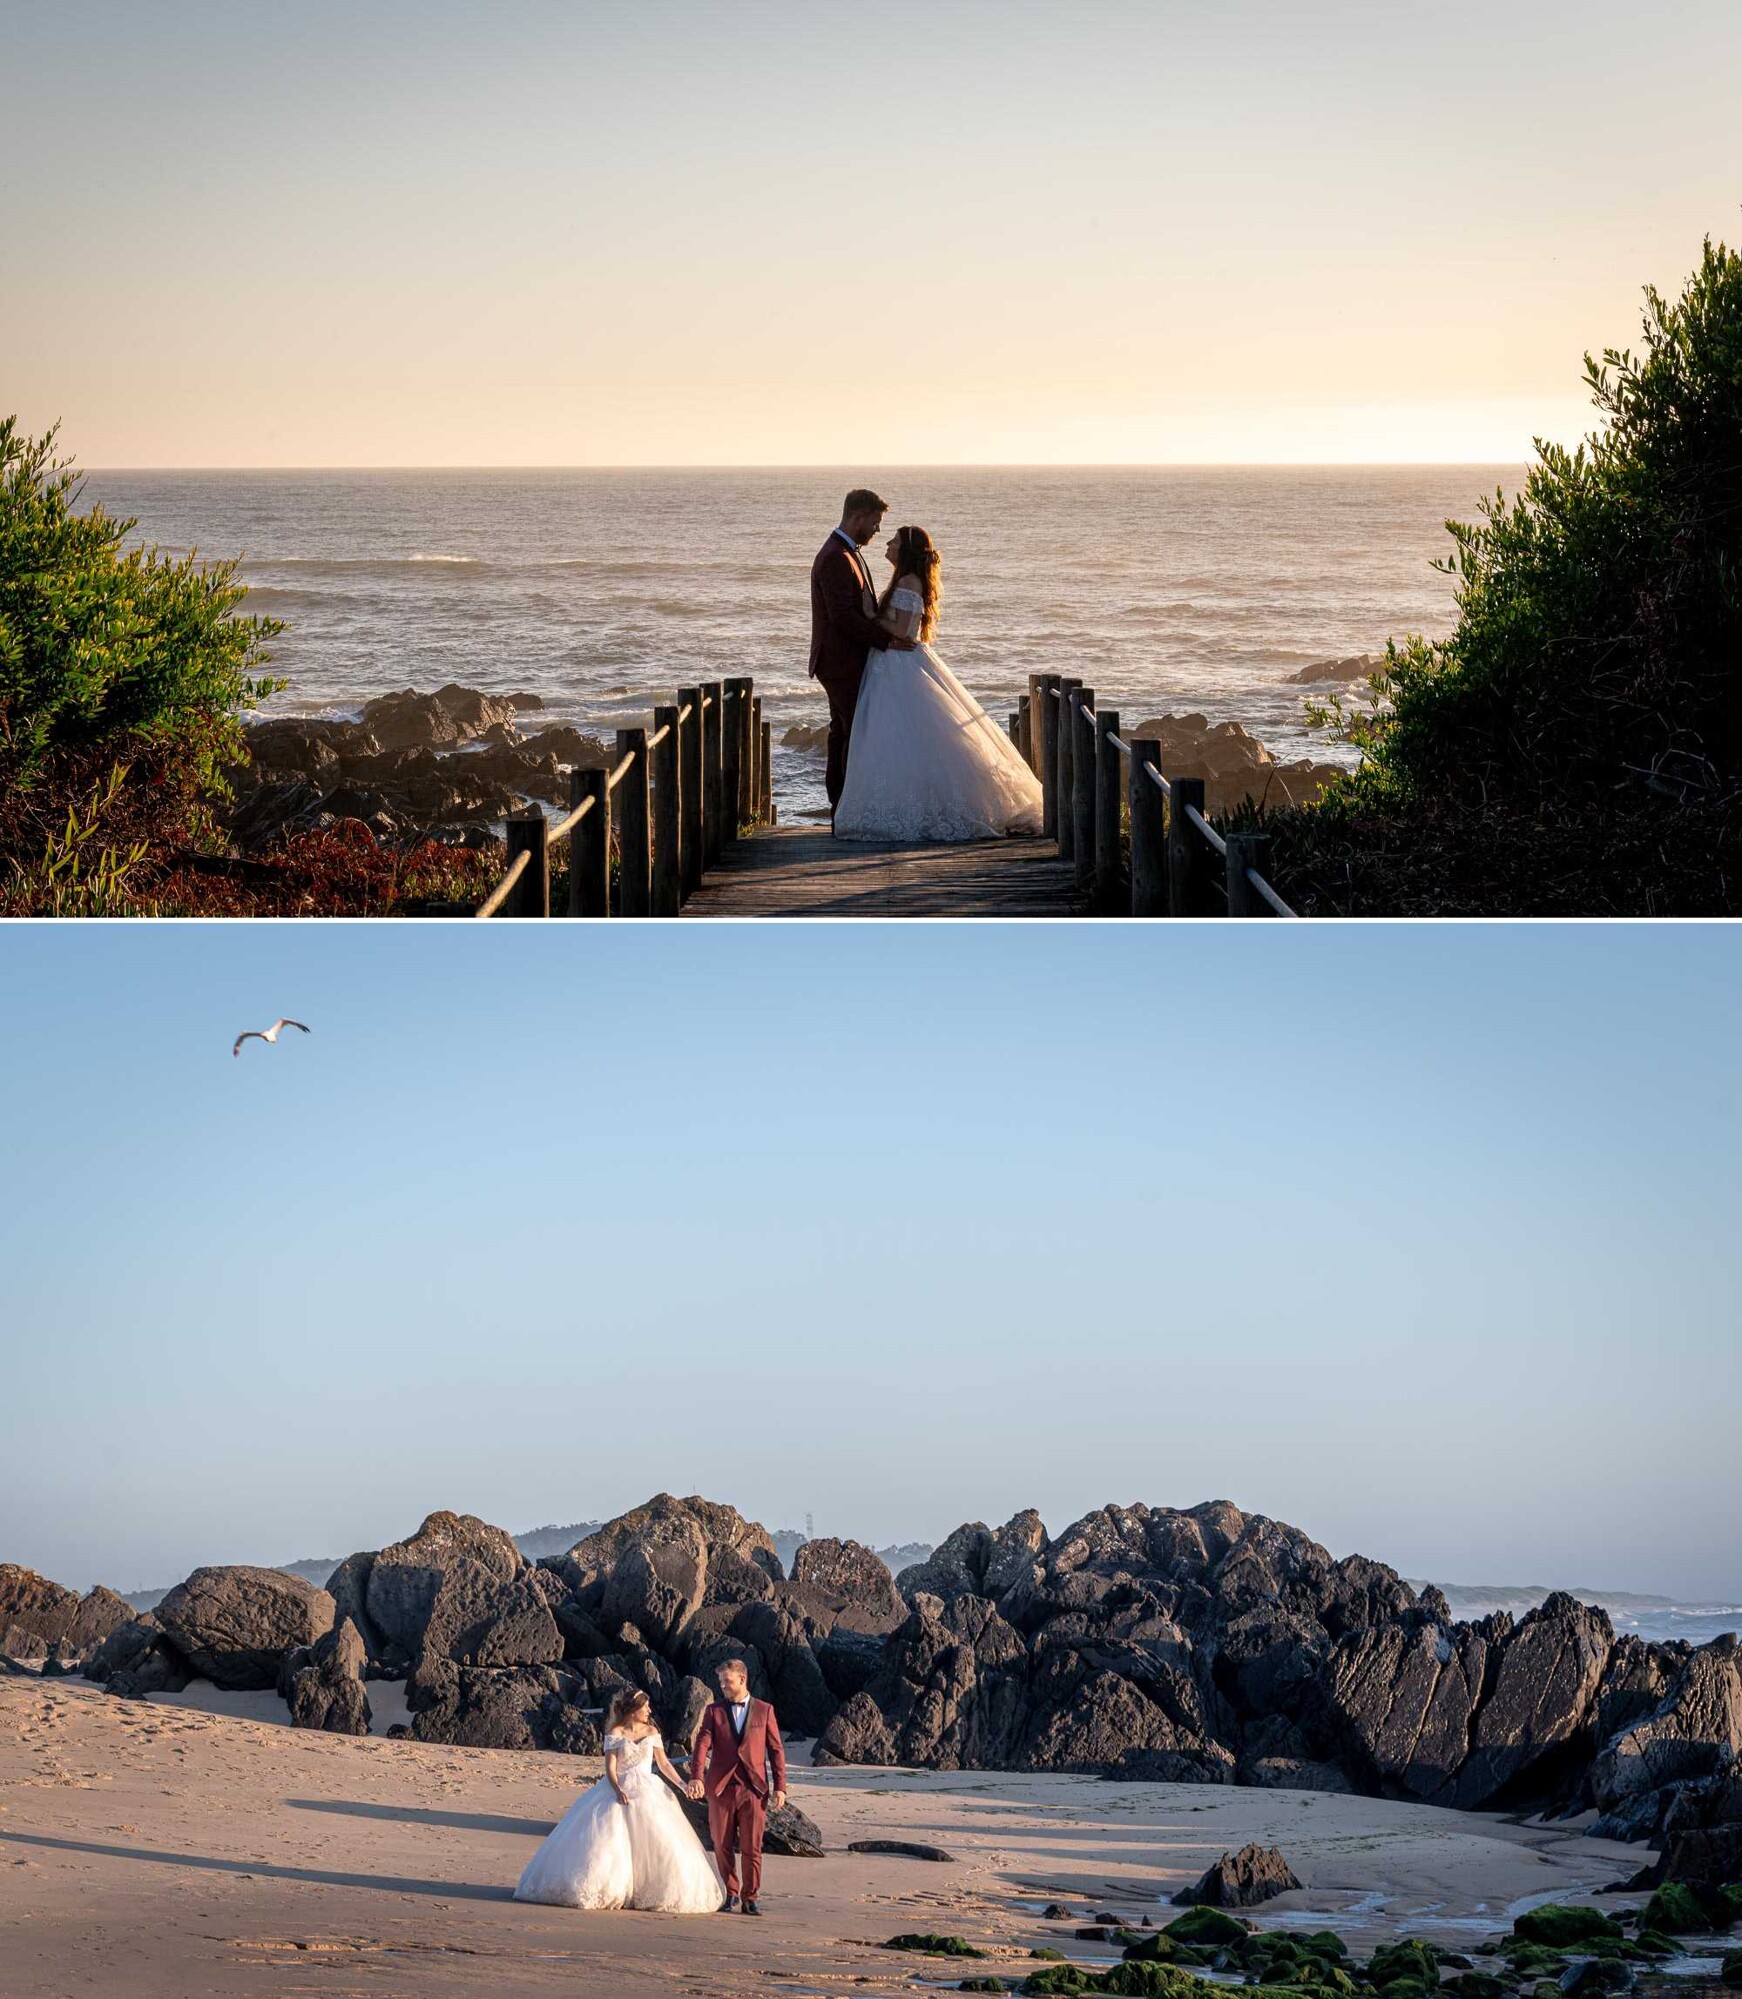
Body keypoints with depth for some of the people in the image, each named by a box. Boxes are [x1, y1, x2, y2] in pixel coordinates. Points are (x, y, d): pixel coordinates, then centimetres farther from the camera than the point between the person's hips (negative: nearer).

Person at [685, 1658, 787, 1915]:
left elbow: (776, 1749, 7)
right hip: (721, 1787, 1)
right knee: (723, 1846, 5)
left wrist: (780, 1786, 0)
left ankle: (750, 1898, 4)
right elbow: (702, 1744, -5)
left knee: (752, 1848, -3)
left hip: (754, 1788, -1)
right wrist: (696, 1777, -21)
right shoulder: (714, 1711, 8)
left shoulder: (764, 1711, 8)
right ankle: (729, 1893, 19)